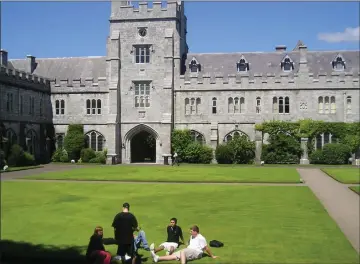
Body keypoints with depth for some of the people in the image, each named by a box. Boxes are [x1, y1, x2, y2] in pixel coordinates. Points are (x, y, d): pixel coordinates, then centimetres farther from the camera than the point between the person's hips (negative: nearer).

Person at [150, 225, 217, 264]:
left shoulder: (201, 238, -9)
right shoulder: (192, 237, 18)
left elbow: (206, 248, -7)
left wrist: (212, 256, -4)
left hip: (197, 253, -8)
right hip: (190, 252, 8)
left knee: (182, 251, -35)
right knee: (174, 255, -8)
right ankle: (157, 258, -18)